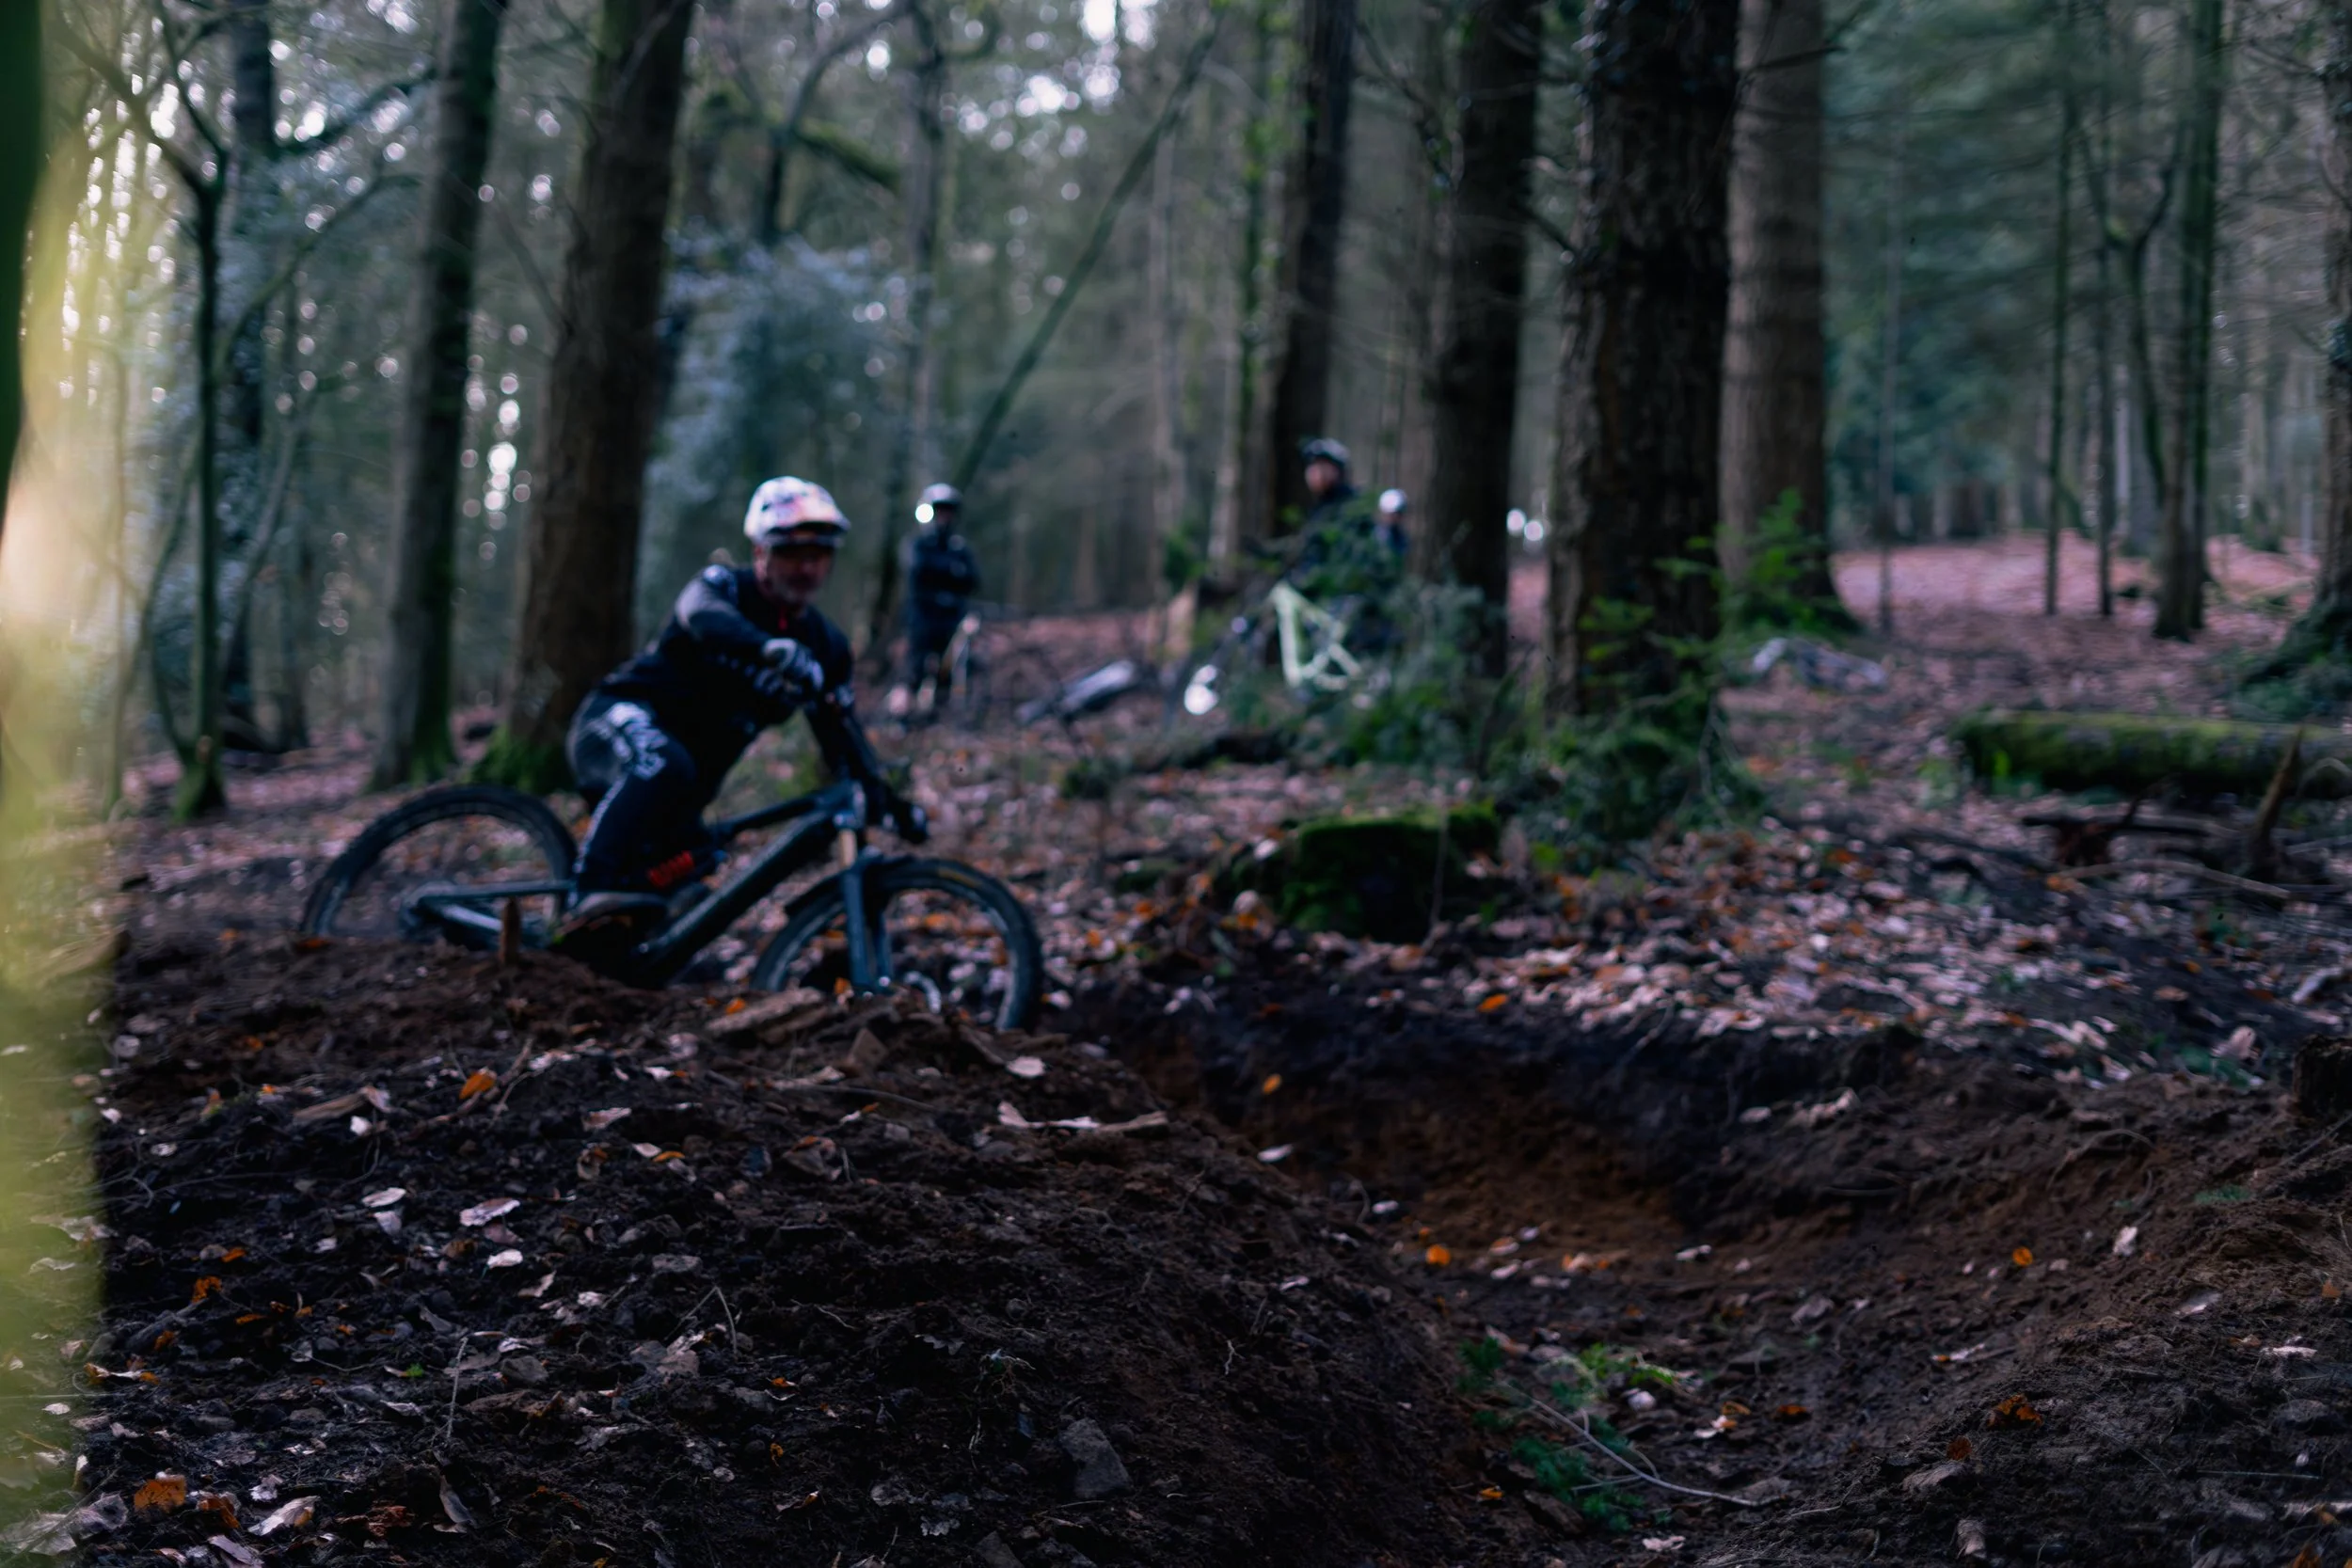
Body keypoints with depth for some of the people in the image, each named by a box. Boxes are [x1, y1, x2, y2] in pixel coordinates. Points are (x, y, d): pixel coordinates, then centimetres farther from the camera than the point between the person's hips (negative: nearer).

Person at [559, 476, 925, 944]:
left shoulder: (825, 647, 5)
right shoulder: (720, 586, -12)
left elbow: (842, 734, 8)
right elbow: (708, 620, -37)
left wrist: (886, 799, -11)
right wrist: (772, 650, -59)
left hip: (692, 772, 8)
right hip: (621, 717, -8)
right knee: (664, 766, -39)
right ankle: (592, 895, -45)